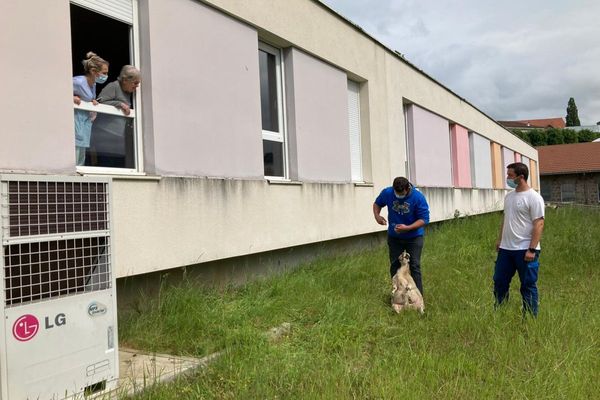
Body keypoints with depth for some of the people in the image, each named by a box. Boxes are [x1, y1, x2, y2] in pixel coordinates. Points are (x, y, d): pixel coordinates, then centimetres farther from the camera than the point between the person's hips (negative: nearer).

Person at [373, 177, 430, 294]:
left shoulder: (418, 197, -22)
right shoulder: (387, 193, -14)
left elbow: (424, 219, -19)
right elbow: (377, 204, 7)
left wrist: (407, 228, -31)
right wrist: (377, 215, -14)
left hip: (414, 237, -3)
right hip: (394, 237, 3)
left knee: (414, 266, -1)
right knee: (394, 266, 9)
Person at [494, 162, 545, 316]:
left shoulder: (533, 197, -12)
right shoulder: (509, 195, 12)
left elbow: (539, 224, -17)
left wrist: (532, 249, -21)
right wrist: (500, 240, 17)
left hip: (525, 250, -8)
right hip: (506, 249, 8)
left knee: (528, 286, 4)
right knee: (499, 281, 12)